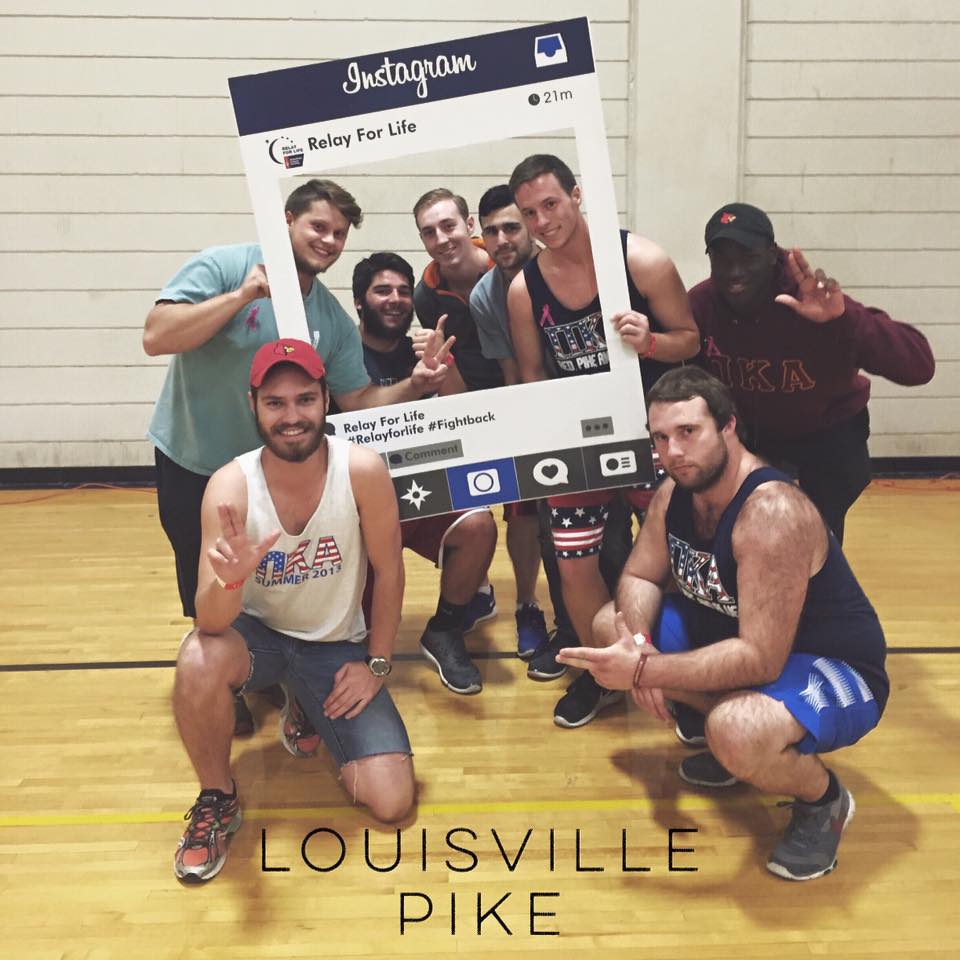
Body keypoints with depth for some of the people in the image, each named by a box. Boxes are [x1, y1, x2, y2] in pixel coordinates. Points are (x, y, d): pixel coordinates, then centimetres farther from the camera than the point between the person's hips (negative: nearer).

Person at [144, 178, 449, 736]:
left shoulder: (335, 320, -2)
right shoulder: (223, 267, -16)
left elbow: (358, 399, -1)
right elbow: (156, 337, -25)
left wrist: (413, 387, -18)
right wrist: (241, 297, -31)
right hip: (191, 464, -3)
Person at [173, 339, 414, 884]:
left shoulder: (363, 471, -22)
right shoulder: (230, 486, -22)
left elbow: (388, 572, -8)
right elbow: (212, 624, -26)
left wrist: (377, 665, -5)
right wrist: (231, 579, -48)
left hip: (338, 645, 1)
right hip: (256, 632, 0)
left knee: (392, 801, -10)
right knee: (198, 663, -36)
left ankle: (310, 715, 21)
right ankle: (217, 800, -5)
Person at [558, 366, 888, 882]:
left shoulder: (773, 511, -32)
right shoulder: (674, 491, -7)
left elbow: (760, 661, -35)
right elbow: (640, 578, 3)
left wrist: (642, 671, -35)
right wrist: (639, 643, -19)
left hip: (834, 671, -8)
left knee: (737, 733, -38)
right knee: (610, 624, 3)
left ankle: (823, 799, -1)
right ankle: (728, 737, 13)